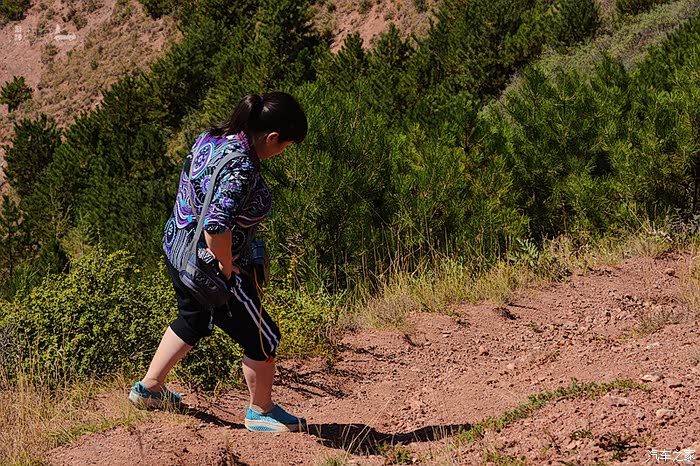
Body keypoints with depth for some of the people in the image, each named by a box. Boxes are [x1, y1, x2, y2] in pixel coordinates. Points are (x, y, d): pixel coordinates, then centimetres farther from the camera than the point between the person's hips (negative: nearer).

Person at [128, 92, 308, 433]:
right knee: (262, 338, 10)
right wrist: (226, 267, -20)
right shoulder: (242, 168, -30)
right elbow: (217, 225, -38)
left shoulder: (210, 137, -1)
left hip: (176, 248, 9)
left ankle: (148, 388, 43)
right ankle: (261, 412, 27)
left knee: (193, 319, 33)